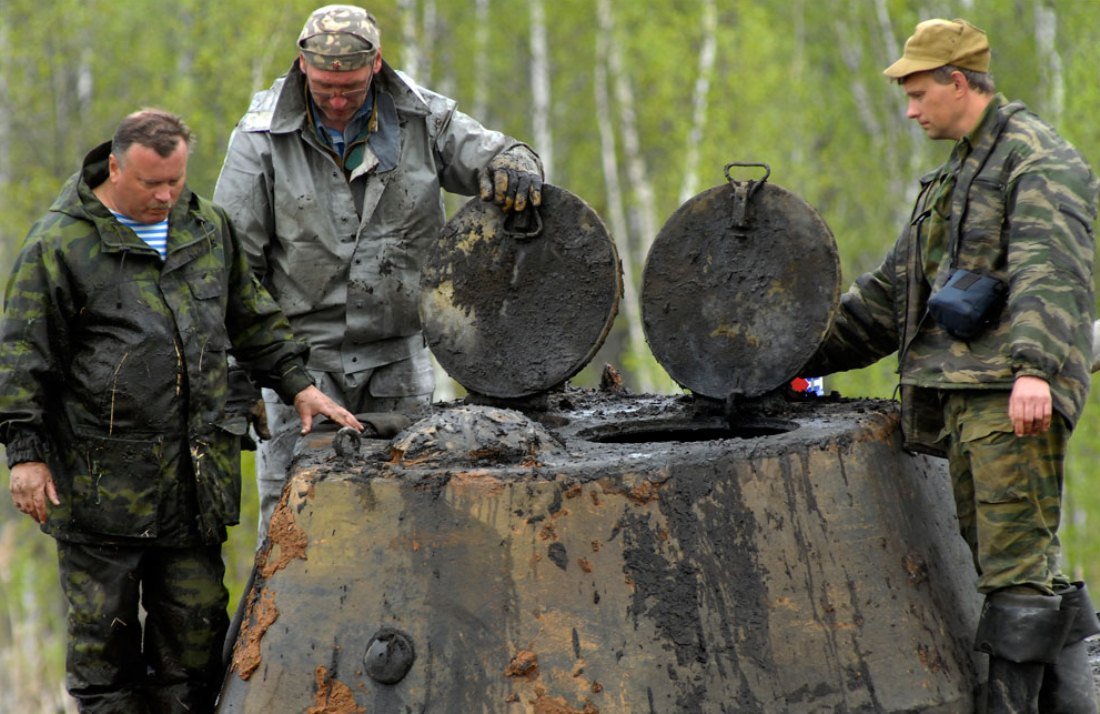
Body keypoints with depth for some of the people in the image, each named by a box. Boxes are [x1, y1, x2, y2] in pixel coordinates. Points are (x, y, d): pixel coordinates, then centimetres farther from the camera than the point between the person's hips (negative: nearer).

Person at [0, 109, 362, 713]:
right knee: (103, 624, 2)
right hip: (99, 477, -5)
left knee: (196, 618, 6)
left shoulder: (207, 228, 12)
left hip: (195, 475, 5)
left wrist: (297, 385, 15)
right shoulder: (61, 243, -5)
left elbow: (253, 321, 24)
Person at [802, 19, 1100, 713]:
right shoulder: (956, 176, 26)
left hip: (1013, 399, -9)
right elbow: (891, 291, 31)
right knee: (998, 561, 5)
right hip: (960, 395, 9)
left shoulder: (1039, 160, -4)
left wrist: (1034, 368, -33)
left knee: (1018, 566, -11)